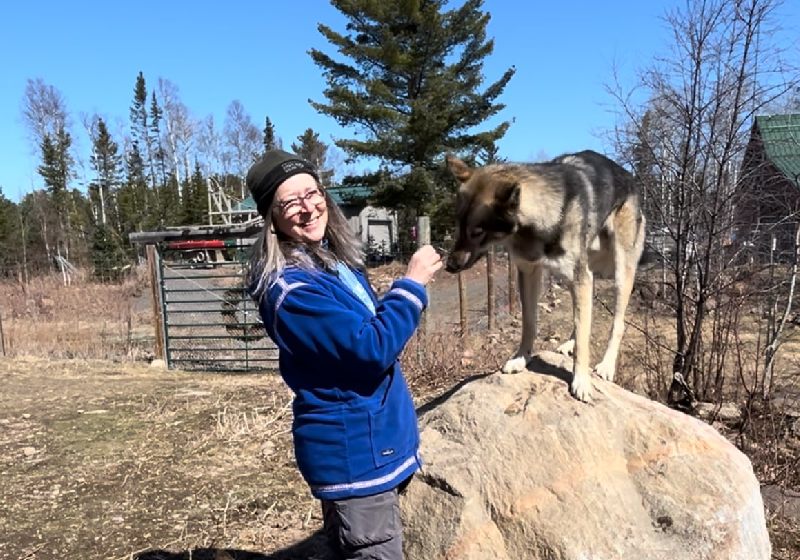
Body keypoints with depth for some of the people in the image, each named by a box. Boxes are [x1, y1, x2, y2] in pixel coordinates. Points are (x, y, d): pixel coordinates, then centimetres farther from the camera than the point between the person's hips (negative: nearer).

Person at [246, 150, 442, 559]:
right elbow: (372, 348, -26)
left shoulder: (337, 260, 5)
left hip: (374, 441, 9)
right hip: (353, 452, -9)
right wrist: (412, 282, -19)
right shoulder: (291, 288, -24)